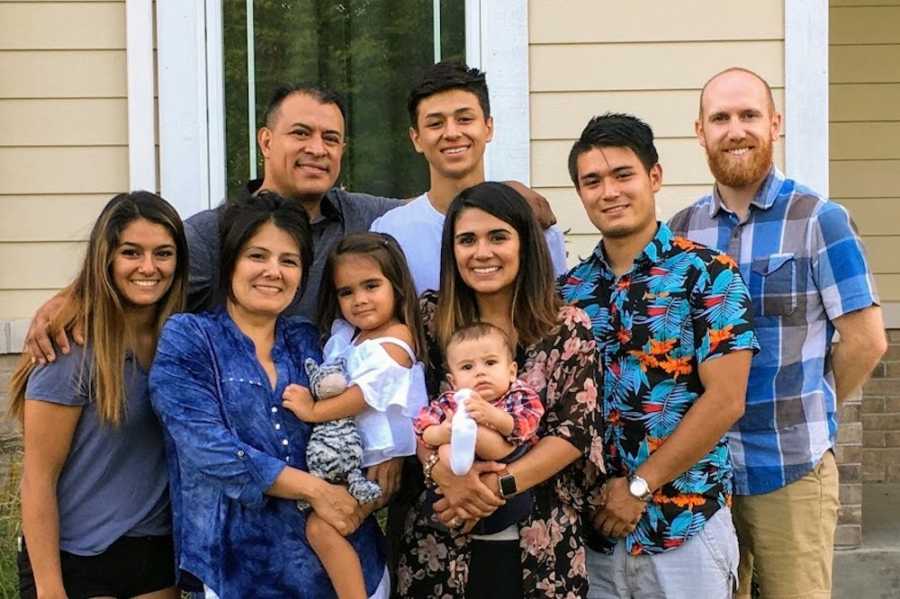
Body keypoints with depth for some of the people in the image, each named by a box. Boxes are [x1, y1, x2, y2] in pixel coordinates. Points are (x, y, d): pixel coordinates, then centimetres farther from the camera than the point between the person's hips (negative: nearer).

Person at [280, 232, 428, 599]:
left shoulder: (395, 343, -16)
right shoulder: (343, 332, 8)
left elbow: (364, 394, -22)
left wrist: (313, 411, -15)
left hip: (380, 461, -9)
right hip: (348, 458, 9)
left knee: (322, 527, -16)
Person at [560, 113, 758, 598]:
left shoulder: (708, 274, -6)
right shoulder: (569, 290, 6)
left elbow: (725, 401, -12)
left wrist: (639, 486, -13)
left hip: (687, 525, -3)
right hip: (593, 526, 4)